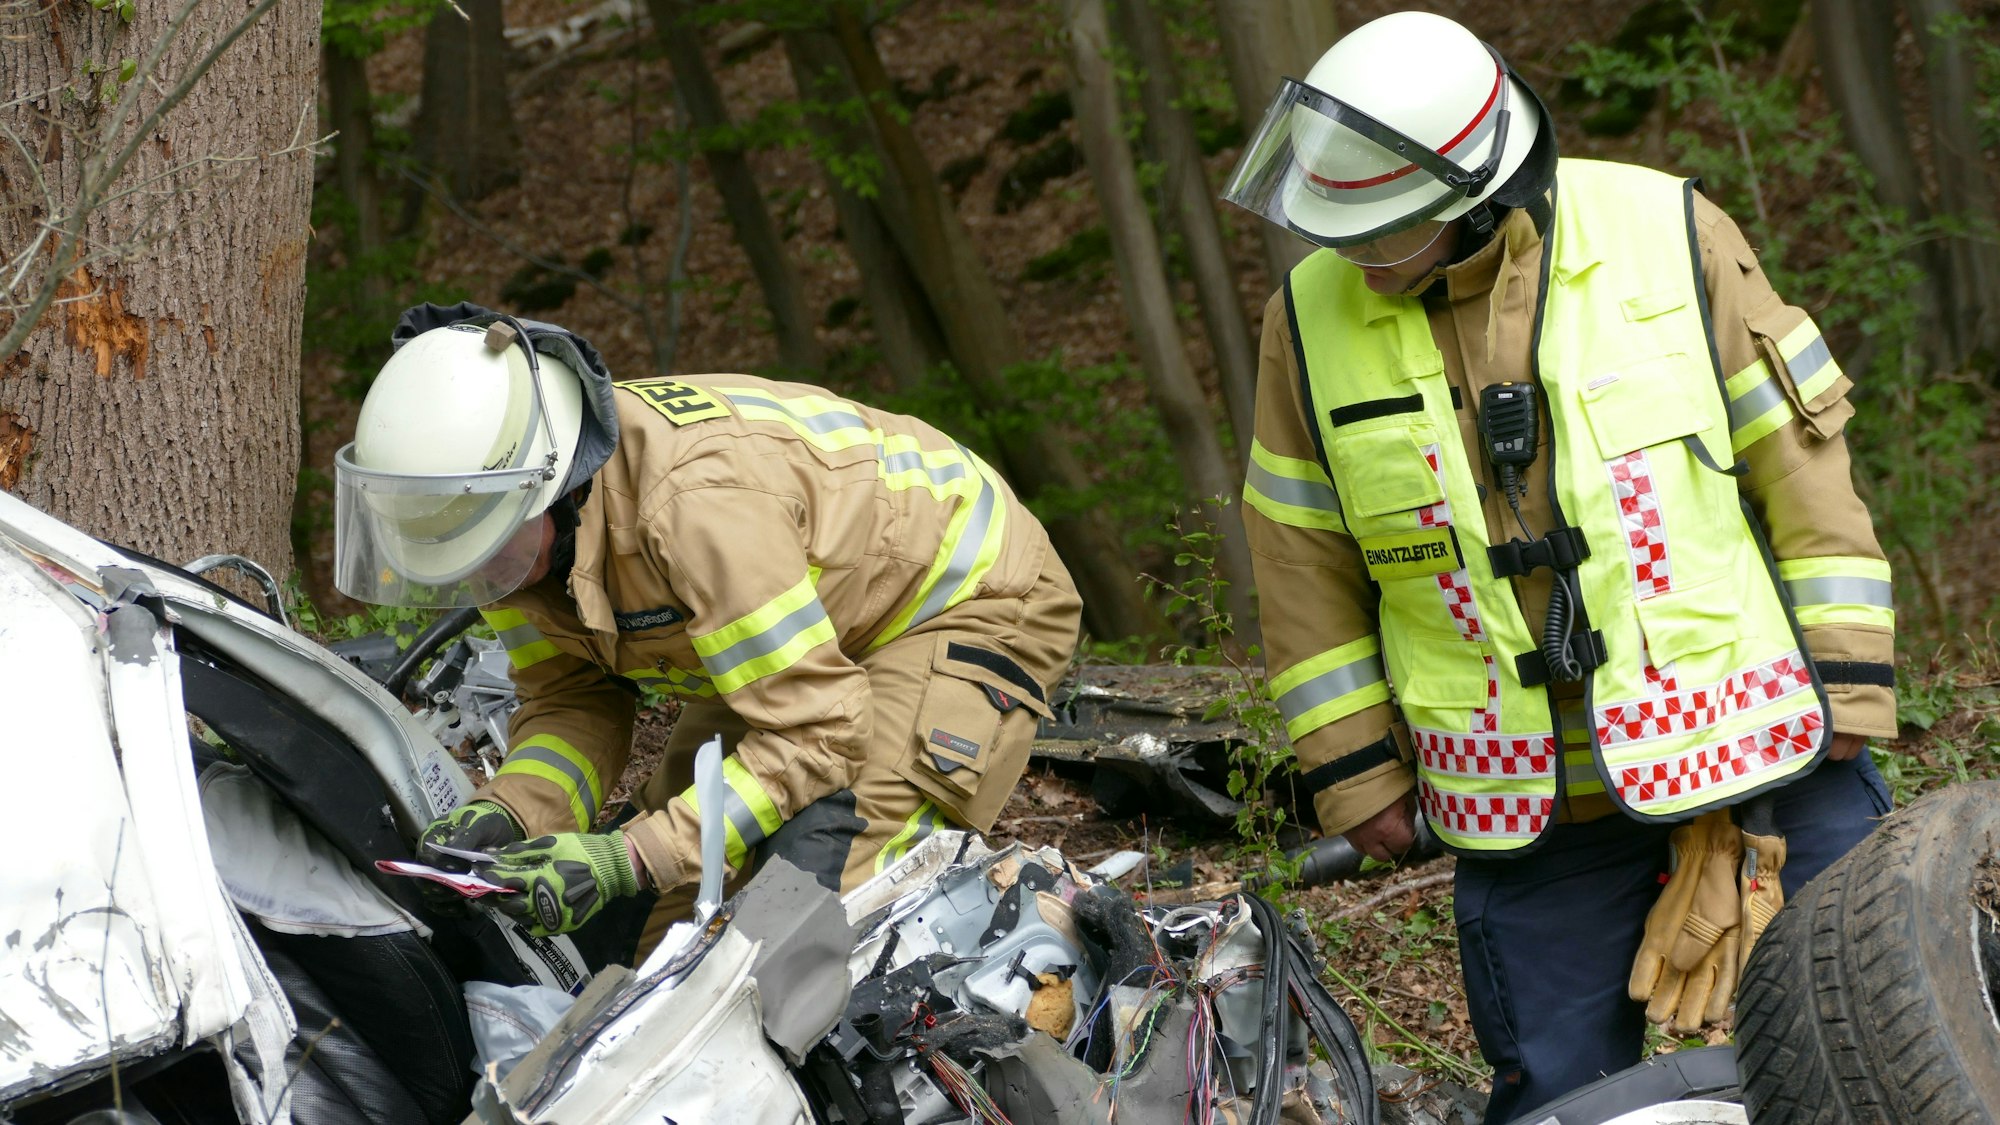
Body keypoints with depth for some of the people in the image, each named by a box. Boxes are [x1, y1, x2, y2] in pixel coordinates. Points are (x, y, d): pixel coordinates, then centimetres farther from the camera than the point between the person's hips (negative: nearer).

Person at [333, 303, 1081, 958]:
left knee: (822, 888, -23)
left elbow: (817, 733, -37)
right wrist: (505, 815, -28)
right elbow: (575, 702, -7)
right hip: (800, 631, 8)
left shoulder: (697, 499, -41)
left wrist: (629, 858, -41)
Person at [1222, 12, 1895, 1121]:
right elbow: (1303, 558, 8)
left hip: (1755, 746, -1)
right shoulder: (1313, 318, 0)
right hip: (1526, 811, 1)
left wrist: (1847, 679, -3)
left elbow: (1798, 455, -1)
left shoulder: (1667, 236, -6)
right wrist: (1353, 767, 5)